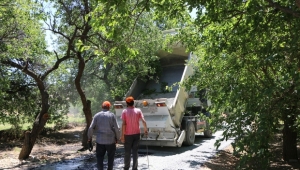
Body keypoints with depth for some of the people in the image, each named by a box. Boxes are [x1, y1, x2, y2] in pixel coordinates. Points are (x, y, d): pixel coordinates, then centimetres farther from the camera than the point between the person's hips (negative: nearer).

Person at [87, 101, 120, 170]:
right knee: (110, 157, 16)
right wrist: (117, 138, 6)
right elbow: (117, 128, -7)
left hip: (100, 141, 1)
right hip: (110, 140, -1)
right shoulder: (112, 115, -2)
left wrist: (89, 140, 2)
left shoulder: (97, 115, 2)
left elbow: (91, 128, -4)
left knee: (99, 158, 10)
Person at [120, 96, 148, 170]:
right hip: (136, 133, 1)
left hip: (128, 134, -1)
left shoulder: (124, 111, -7)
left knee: (127, 152, 11)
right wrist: (145, 130, 6)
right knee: (135, 151, 9)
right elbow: (144, 121, -8)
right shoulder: (138, 110, -2)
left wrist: (122, 135, -8)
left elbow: (123, 124, -12)